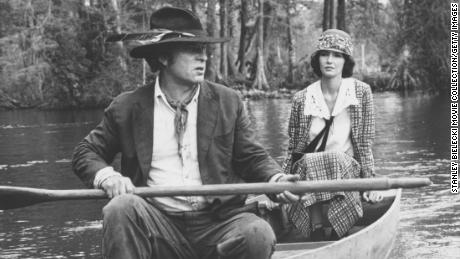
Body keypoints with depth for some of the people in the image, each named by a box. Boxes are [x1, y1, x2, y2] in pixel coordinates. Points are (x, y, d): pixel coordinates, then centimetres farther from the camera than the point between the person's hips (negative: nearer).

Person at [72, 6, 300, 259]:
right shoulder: (127, 106, 6)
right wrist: (106, 176, -10)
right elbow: (85, 153, 13)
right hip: (156, 223, -1)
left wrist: (276, 179, -10)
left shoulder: (228, 102, 8)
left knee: (258, 234, -29)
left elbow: (252, 157, 12)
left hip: (217, 222, 1)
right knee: (120, 209, -31)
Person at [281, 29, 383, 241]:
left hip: (348, 171, 0)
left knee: (337, 160, -34)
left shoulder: (361, 92, 1)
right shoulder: (301, 99, 2)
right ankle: (319, 240, -34)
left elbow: (365, 145, 3)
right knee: (309, 162, -33)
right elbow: (292, 150, 9)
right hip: (305, 172, 1)